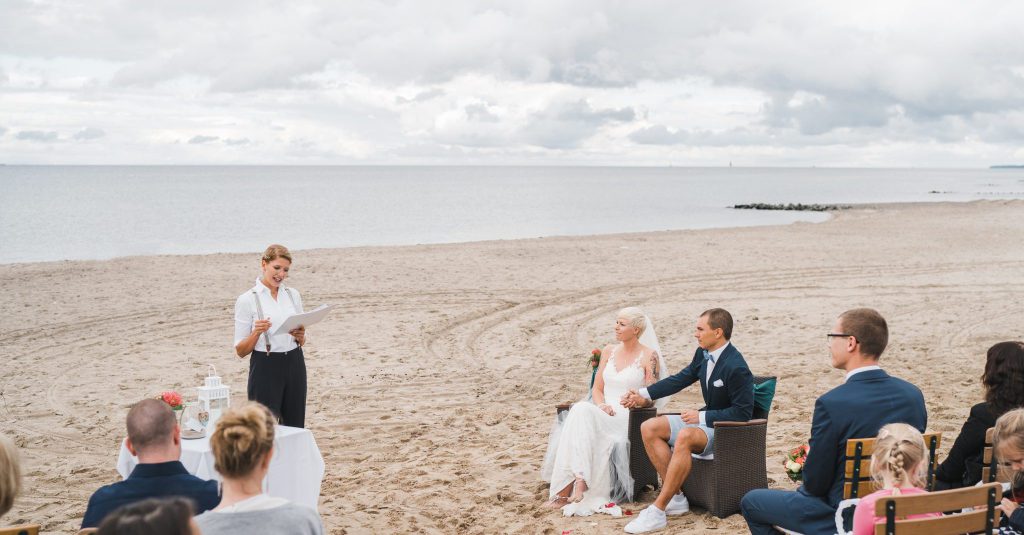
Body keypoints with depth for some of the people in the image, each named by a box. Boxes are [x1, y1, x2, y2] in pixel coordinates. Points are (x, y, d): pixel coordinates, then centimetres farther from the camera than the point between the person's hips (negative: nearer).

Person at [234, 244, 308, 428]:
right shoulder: (247, 300, -4)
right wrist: (256, 332, -21)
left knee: (295, 428, 6)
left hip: (294, 366, 5)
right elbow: (240, 351, -3)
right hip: (265, 369, -5)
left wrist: (300, 335, -6)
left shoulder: (293, 295, 10)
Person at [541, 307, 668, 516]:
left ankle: (569, 488, -39)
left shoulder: (649, 356, 1)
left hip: (629, 418, -5)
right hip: (603, 413, 5)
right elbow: (597, 389, 15)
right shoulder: (609, 351, 16)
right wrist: (602, 405, -5)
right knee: (580, 411, -32)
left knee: (582, 412, -33)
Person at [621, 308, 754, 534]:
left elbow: (743, 413, -23)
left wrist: (701, 416, -23)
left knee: (684, 437, -38)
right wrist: (644, 395, 6)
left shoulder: (737, 368, -24)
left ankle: (657, 511, -34)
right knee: (649, 428, -5)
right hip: (705, 418, 10)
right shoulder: (703, 354, 1)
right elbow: (681, 379, 14)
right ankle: (676, 497, -6)